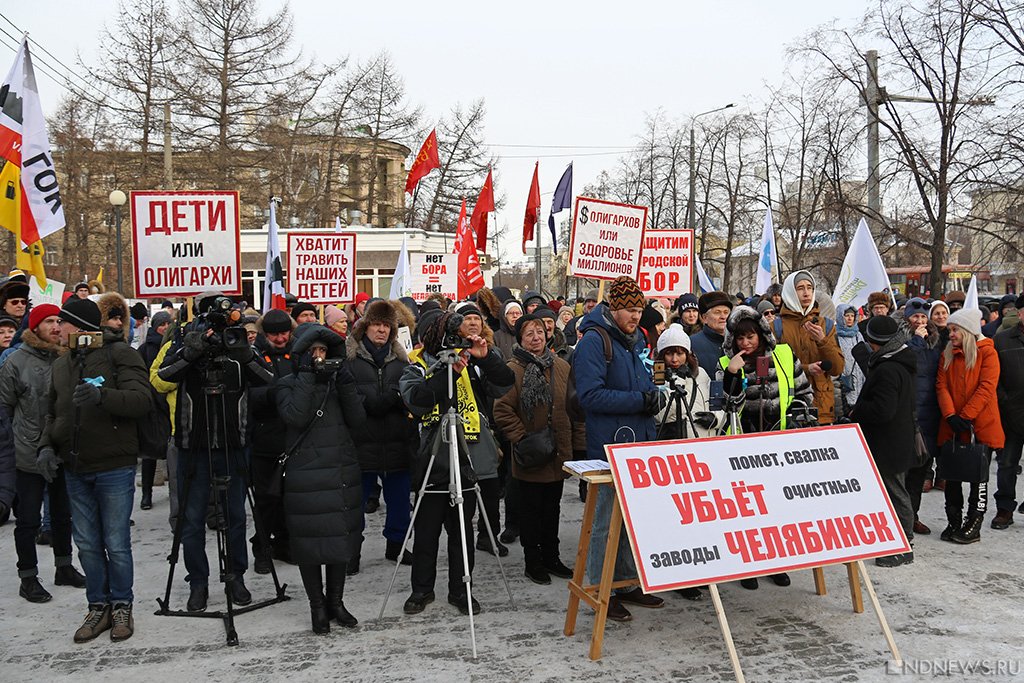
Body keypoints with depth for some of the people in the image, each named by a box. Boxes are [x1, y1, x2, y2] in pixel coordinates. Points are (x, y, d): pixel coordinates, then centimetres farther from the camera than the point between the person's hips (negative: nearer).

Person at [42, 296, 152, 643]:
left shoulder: (119, 354, -8)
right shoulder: (61, 365, 13)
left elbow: (142, 400, -18)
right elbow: (53, 412, 17)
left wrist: (102, 395, -33)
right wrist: (47, 444, -1)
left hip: (114, 467, -6)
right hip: (75, 470, 6)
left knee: (116, 544, 2)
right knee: (87, 545, 12)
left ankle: (122, 607, 19)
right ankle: (99, 607, 25)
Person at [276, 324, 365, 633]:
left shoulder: (335, 379, 12)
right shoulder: (288, 384, 2)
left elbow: (357, 419, 2)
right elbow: (295, 416, -18)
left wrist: (344, 382, -7)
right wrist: (307, 375, -15)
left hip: (343, 471, 4)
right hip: (306, 474, -4)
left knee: (341, 536, 9)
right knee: (309, 539, 1)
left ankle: (336, 601, 23)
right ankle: (317, 605, 16)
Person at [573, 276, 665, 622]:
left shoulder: (634, 340, 14)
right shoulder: (594, 340, -12)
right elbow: (591, 396, -21)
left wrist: (655, 396, 1)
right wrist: (639, 400, -21)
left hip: (640, 443, 8)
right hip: (610, 447, -8)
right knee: (607, 521, 0)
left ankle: (628, 583, 29)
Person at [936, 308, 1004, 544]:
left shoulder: (987, 352, -4)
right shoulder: (947, 354, 10)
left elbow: (986, 387, -12)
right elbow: (941, 385, 2)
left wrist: (966, 416, -18)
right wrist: (950, 416, -12)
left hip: (980, 425, -4)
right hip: (952, 426, 5)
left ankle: (973, 526, 10)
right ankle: (954, 523, 17)